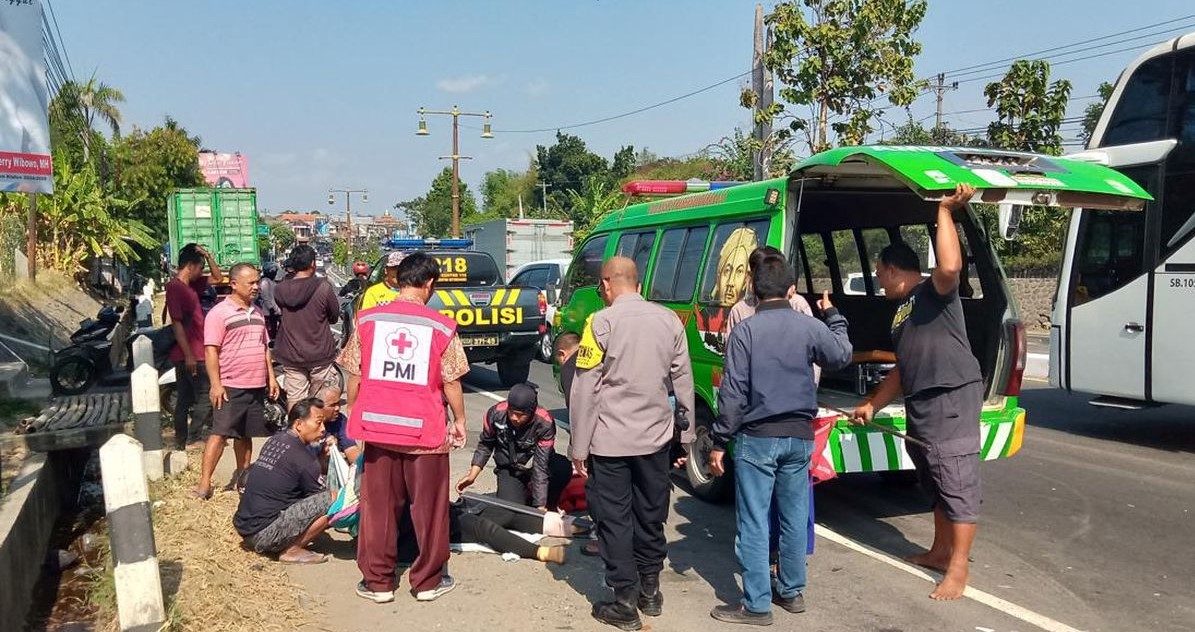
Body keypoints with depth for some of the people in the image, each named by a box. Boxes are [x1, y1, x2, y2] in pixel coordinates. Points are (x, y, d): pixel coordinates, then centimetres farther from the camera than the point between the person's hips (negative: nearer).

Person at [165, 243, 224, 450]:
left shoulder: (191, 285, 13)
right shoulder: (175, 287, -13)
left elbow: (218, 278, 24)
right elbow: (177, 323, -19)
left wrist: (207, 255, 9)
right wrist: (189, 355, -21)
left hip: (193, 355, 10)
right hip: (190, 355, -10)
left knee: (185, 400, 12)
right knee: (206, 397, -9)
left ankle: (180, 443, 18)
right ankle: (192, 440, -6)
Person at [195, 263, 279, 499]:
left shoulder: (257, 312, 16)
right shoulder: (219, 313, -7)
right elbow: (211, 350, -11)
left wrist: (271, 377, 14)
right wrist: (216, 384, -17)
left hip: (257, 386, 6)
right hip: (231, 386, -6)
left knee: (245, 434, 13)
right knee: (220, 433, -8)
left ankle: (243, 477, 23)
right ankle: (204, 483, -6)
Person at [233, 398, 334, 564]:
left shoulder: (274, 440, 9)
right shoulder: (303, 458, -14)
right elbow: (322, 500, -2)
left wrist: (320, 454, 12)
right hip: (262, 535, -9)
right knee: (330, 501, -15)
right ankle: (292, 550, -4)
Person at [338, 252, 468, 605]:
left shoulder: (367, 320, 0)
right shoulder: (441, 327, -7)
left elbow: (354, 376, 3)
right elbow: (451, 382, -4)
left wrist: (353, 414, 17)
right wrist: (459, 420, 10)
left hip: (377, 426, 2)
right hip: (424, 430, -2)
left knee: (379, 506, 13)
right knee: (428, 507, 11)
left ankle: (377, 581, 20)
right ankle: (428, 581, 21)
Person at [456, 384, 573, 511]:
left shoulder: (545, 424, -26)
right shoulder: (495, 413, -19)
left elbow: (541, 465, -28)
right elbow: (485, 444, 0)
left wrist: (540, 506, -31)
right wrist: (472, 475, -9)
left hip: (533, 466, -1)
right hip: (509, 470, 1)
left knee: (563, 467, -33)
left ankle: (548, 506, -5)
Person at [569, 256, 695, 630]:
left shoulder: (602, 322, -10)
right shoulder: (670, 320, 2)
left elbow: (585, 390, -11)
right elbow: (683, 382, 6)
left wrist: (578, 447, -4)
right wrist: (686, 433, 16)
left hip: (610, 440, -4)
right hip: (656, 435, 5)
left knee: (615, 520, 6)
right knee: (651, 515, 17)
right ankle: (650, 591, 30)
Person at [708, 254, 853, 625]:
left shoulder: (745, 330, -10)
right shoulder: (810, 326, -1)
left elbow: (732, 393, -12)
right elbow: (842, 356, 18)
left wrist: (719, 442, -5)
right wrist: (833, 315, 31)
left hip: (757, 437, -4)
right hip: (799, 436, 4)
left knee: (754, 524, 1)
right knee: (794, 518, 16)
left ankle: (756, 605, 6)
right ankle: (792, 592, 29)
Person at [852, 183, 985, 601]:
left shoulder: (935, 292, -4)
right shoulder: (900, 310, 21)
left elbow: (950, 267, -29)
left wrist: (945, 211, -21)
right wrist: (872, 405, 24)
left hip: (952, 398, -10)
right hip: (920, 403, 10)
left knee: (957, 483, -6)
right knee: (934, 483, 17)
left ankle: (957, 571, -4)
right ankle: (940, 551, 30)